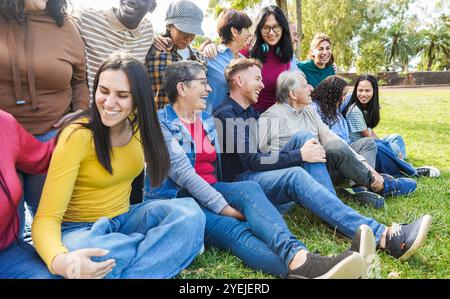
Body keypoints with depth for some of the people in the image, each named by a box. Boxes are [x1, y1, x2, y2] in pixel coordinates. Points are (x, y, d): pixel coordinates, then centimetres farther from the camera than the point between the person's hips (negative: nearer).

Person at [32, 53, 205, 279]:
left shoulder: (138, 126, -4)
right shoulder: (77, 136, -21)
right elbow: (46, 218, -25)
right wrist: (59, 261, -45)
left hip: (124, 219, 4)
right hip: (80, 229, -4)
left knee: (190, 213, -21)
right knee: (94, 257, -40)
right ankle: (173, 244, -13)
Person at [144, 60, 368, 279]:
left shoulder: (206, 119, 16)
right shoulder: (160, 123, -7)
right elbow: (182, 172, -18)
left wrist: (230, 201, 0)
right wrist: (225, 207, -23)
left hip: (210, 191, 5)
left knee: (249, 189, -29)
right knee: (233, 229, -33)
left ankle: (297, 256, -52)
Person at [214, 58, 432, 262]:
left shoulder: (250, 111, 20)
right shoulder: (226, 114, -11)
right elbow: (252, 161, -18)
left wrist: (303, 150, 3)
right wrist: (300, 156, -16)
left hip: (259, 174, 8)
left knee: (305, 138, -9)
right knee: (296, 175, -34)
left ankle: (334, 214, -21)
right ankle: (381, 236, -40)